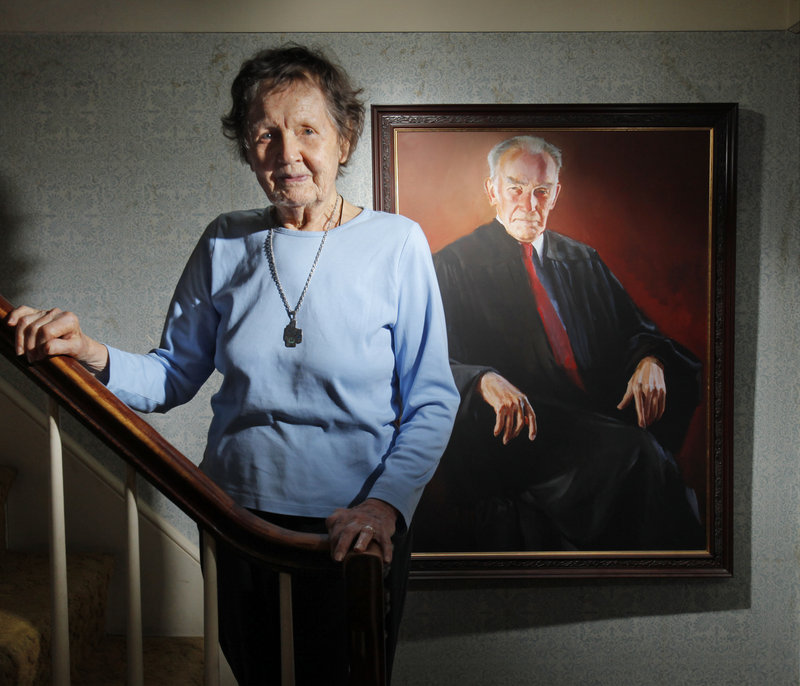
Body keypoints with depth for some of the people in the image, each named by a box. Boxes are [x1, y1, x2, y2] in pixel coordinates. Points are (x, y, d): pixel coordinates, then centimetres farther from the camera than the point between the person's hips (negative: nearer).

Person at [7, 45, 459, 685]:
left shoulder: (396, 243, -11)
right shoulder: (226, 244, -1)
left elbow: (432, 403, -10)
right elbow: (175, 375, 2)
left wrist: (387, 500, -22)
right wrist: (94, 356, -15)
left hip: (357, 529, -3)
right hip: (240, 514, 3)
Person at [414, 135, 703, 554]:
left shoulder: (583, 262, 21)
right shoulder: (454, 266, 5)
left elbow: (633, 329, 17)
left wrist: (649, 360, -7)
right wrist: (485, 381, -27)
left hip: (602, 416, 5)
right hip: (523, 427, -5)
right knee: (634, 453, -29)